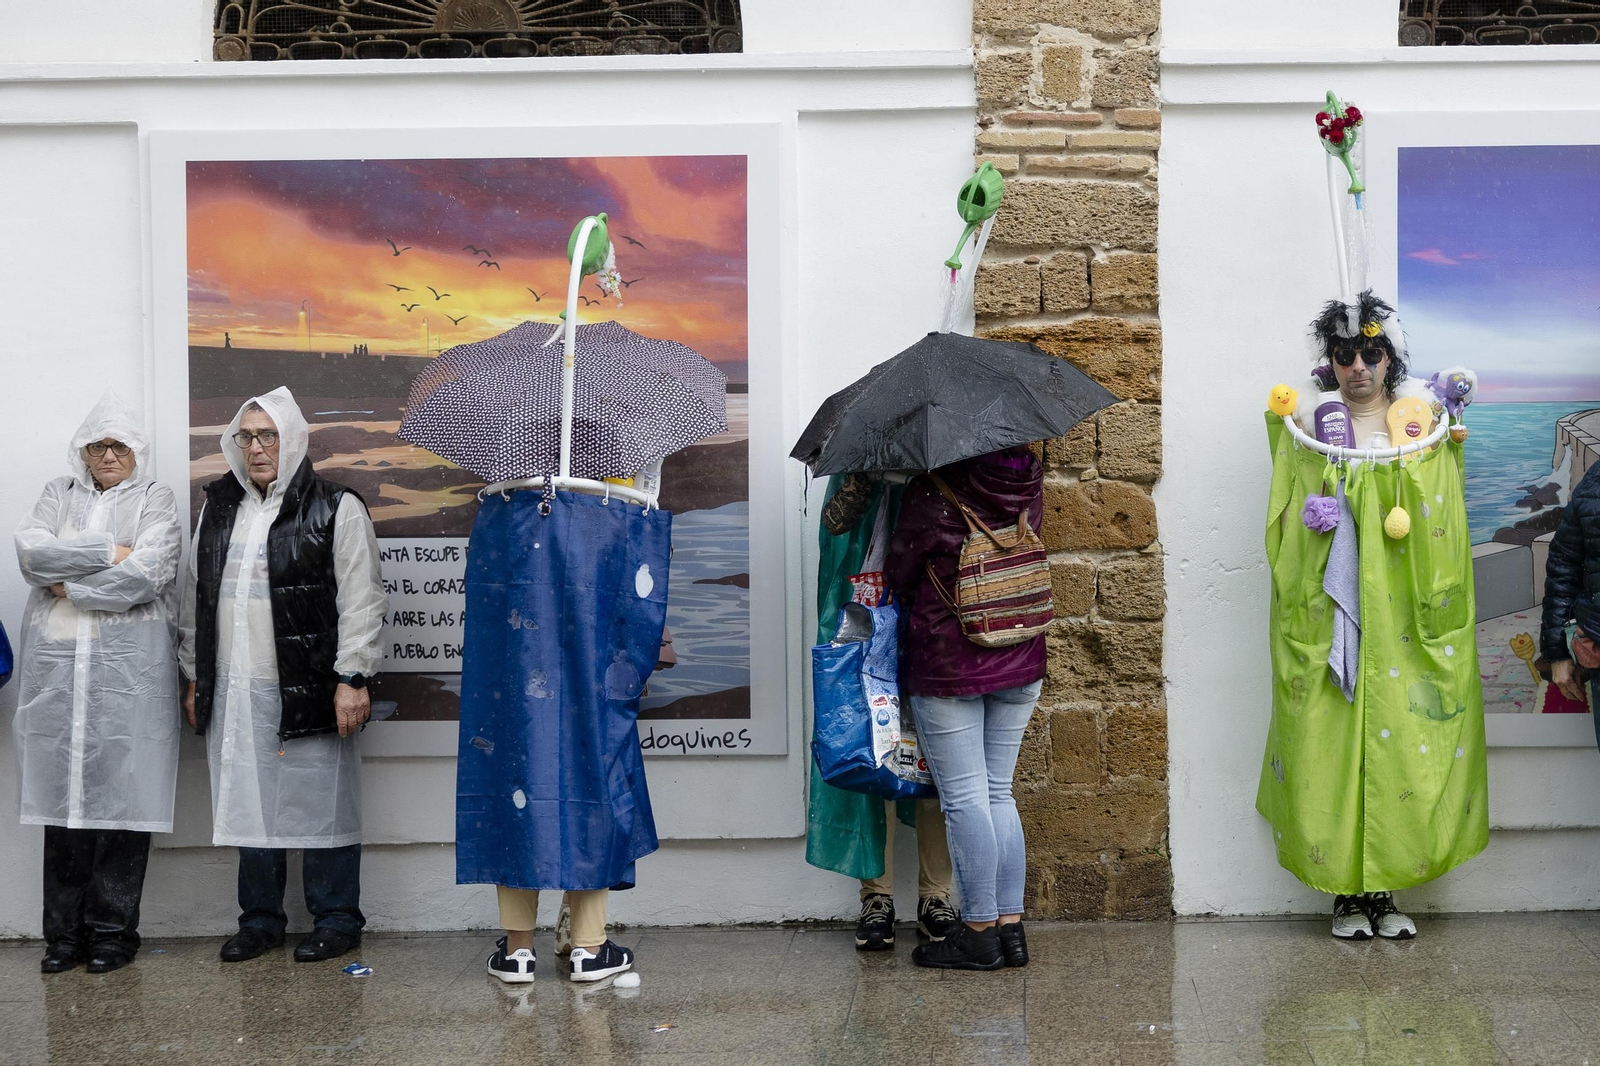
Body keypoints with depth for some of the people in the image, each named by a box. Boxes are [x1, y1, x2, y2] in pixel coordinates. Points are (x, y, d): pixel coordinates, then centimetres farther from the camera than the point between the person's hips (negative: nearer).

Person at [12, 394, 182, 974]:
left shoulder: (154, 498, 7)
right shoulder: (59, 494, 17)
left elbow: (147, 574, -8)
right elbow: (30, 551, -1)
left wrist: (71, 585, -5)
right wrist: (108, 552, -7)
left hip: (131, 661, -3)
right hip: (57, 661, 3)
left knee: (121, 791, -3)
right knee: (63, 792, 2)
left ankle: (112, 929, 6)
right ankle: (65, 932, 9)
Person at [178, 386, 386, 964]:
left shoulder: (336, 509, -4)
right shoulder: (219, 507, 14)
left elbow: (361, 600, -8)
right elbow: (197, 596, 19)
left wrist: (352, 678, -13)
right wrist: (195, 676, 17)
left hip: (308, 691, -5)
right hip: (234, 692, 5)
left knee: (321, 805, 2)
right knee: (252, 804, 11)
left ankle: (336, 920, 14)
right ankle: (260, 918, 23)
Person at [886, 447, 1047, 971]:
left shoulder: (930, 494, -17)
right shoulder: (1029, 478, -3)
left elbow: (899, 575, -5)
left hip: (947, 666, -5)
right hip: (1020, 660, 6)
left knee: (964, 798, 2)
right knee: (998, 791, 14)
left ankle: (979, 932, 7)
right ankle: (1011, 925, 16)